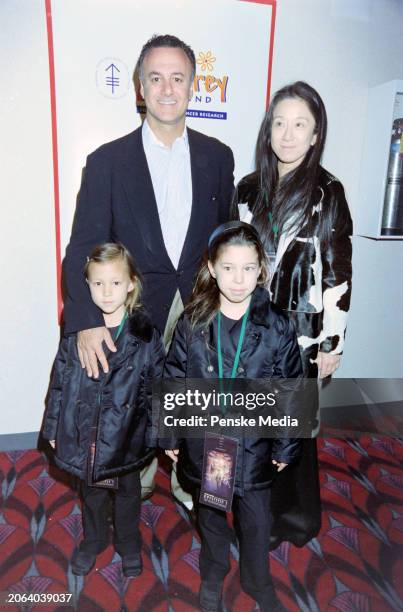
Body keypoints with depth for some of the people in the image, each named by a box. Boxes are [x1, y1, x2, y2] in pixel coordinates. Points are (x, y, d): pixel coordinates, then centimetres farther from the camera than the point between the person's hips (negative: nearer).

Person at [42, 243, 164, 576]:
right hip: (84, 434, 2)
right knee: (92, 492, 25)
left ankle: (129, 544, 49)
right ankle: (93, 540, 53)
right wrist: (53, 428, 5)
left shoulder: (145, 334, -15)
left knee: (128, 493, 22)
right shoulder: (75, 333, -10)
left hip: (127, 436, -2)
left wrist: (157, 434, -5)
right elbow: (59, 383, 0)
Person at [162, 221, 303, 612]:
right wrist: (170, 436, 1)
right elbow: (173, 382, -3)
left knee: (256, 520, 18)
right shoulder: (192, 323, -12)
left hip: (254, 446, 0)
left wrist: (285, 445, -1)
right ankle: (213, 576, 52)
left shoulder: (277, 327, -13)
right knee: (209, 515, 23)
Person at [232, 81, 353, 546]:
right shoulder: (249, 188, 4)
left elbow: (338, 274, -8)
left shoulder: (327, 193, -8)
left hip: (300, 332, -4)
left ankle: (296, 516, 35)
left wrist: (332, 344, -8)